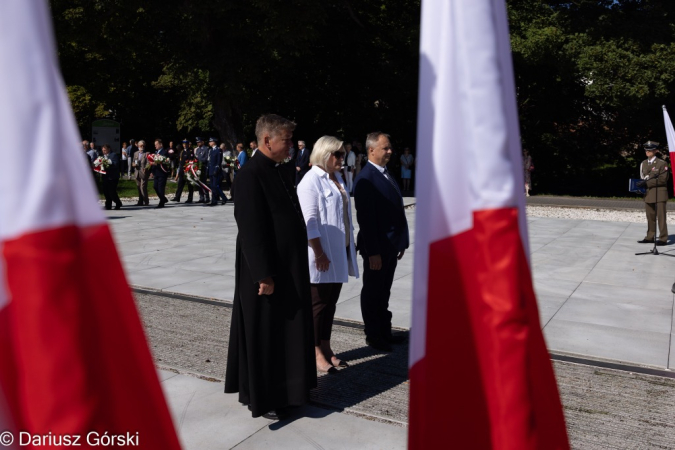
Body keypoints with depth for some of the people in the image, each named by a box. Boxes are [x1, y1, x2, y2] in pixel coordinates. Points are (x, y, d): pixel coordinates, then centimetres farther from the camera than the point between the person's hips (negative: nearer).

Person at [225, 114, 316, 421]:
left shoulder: (281, 171, 9)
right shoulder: (251, 174, -17)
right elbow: (251, 230, -21)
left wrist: (295, 267, 15)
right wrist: (264, 276, -21)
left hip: (289, 268, 9)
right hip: (268, 271, -9)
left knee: (285, 332, 18)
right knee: (263, 335, 6)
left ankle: (283, 390, 34)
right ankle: (262, 400, 22)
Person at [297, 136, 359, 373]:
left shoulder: (337, 179, 13)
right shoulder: (311, 181, -12)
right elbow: (310, 221, -18)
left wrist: (350, 245, 16)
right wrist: (319, 253, -20)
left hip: (339, 253, 8)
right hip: (322, 255, -8)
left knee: (330, 303, 15)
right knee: (318, 304, 3)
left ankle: (326, 349, 26)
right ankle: (316, 353, 15)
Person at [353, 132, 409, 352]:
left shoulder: (386, 174, 12)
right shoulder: (366, 178, -17)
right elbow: (365, 218, -20)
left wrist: (401, 241, 13)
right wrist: (373, 251, -21)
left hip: (391, 246, 9)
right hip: (377, 247, -8)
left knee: (384, 292, 19)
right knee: (372, 292, 8)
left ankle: (384, 331, 32)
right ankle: (373, 336, 22)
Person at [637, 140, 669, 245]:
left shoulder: (662, 163, -5)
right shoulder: (643, 163, 13)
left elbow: (663, 179, -12)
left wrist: (648, 183, -18)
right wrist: (642, 184, 0)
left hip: (659, 194, -6)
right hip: (648, 193, 6)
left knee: (661, 216, -3)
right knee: (650, 217, 10)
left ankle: (663, 238, 2)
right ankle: (650, 237, 17)